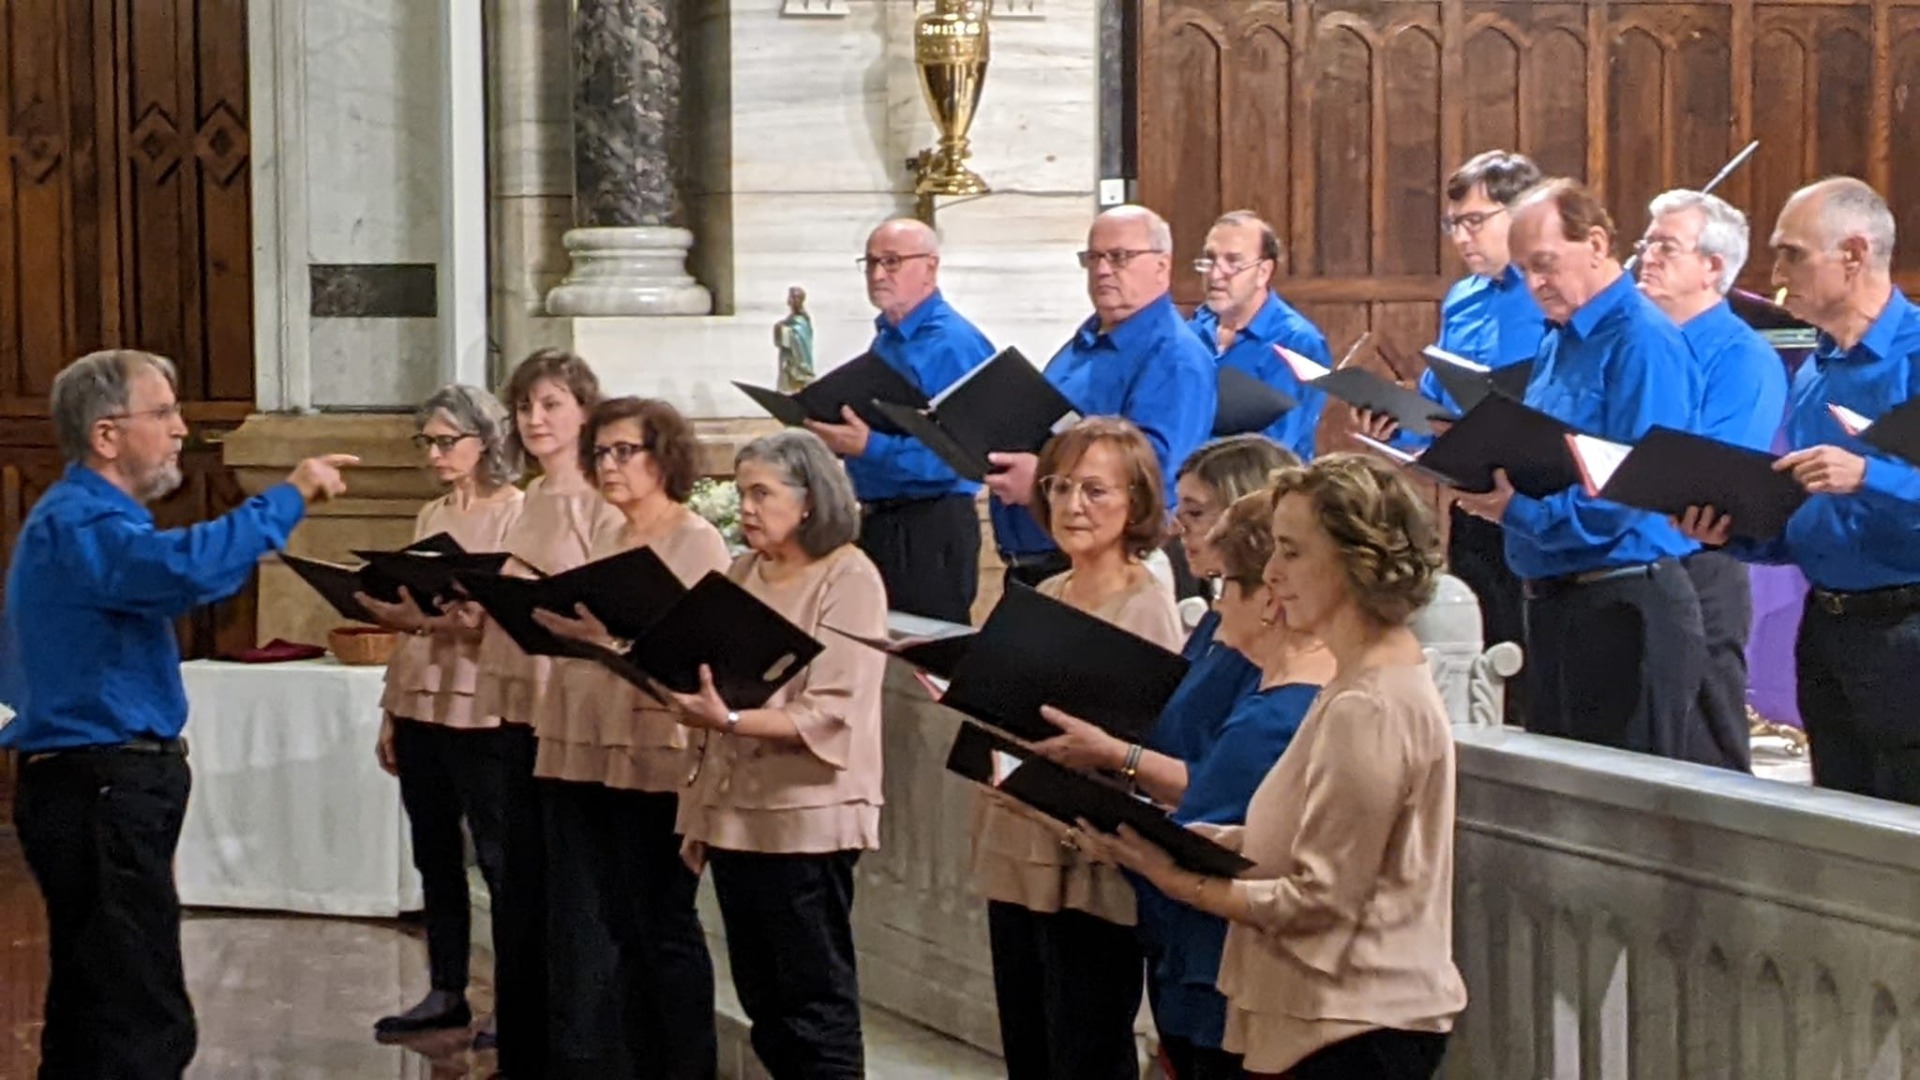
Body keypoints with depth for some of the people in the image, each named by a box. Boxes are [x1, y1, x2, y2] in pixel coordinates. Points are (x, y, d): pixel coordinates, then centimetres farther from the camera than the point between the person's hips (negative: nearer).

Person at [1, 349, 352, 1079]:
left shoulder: (86, 518, 17)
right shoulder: (79, 524, -19)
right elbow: (182, 568, -37)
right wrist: (287, 499, -31)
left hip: (98, 786, 11)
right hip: (101, 792, -11)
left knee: (94, 1010, 17)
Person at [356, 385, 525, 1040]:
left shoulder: (516, 514, -7)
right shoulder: (430, 518, 14)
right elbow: (410, 624, 16)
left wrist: (428, 617, -27)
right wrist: (390, 711, 13)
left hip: (481, 710, -7)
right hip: (419, 704, 7)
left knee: (499, 858, -2)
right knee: (434, 856, 10)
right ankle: (446, 992, 17)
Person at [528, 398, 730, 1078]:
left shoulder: (699, 543, -5)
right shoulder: (605, 542, 18)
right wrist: (540, 618, 2)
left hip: (655, 753, -7)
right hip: (580, 748, 7)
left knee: (663, 928, 1)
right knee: (581, 932, 6)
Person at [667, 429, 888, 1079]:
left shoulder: (849, 579, -8)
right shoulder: (742, 573, 12)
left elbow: (832, 714, -18)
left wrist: (729, 720, -27)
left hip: (807, 816, -7)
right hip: (734, 809, 7)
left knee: (816, 1002, -2)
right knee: (762, 999, 11)